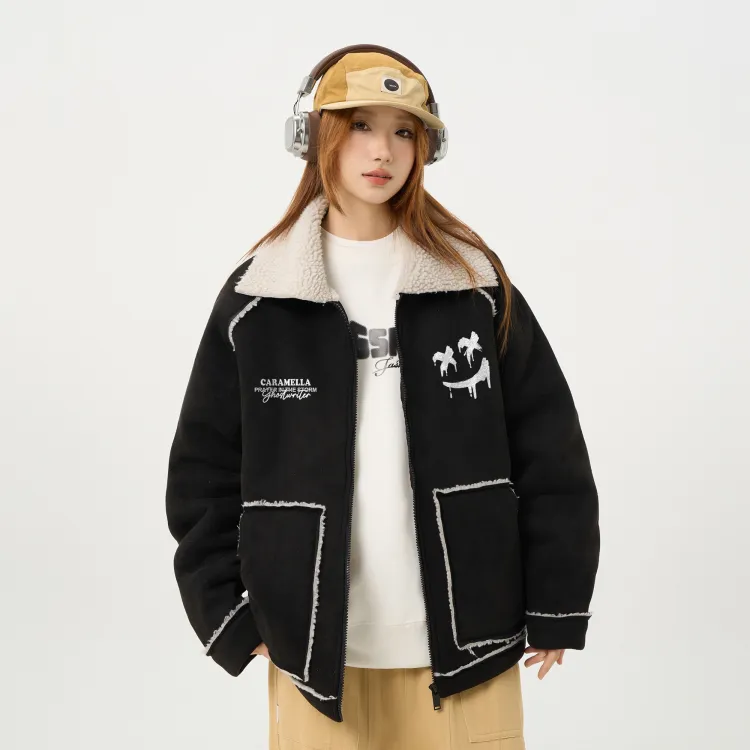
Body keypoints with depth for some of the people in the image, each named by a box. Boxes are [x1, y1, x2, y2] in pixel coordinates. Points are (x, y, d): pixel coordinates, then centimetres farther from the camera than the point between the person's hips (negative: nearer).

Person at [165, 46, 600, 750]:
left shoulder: (477, 282, 1)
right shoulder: (256, 295, 1)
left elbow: (549, 451, 1)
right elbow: (205, 467, 4)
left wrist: (554, 608, -1)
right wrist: (231, 617, -1)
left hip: (464, 637, 0)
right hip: (313, 645, 0)